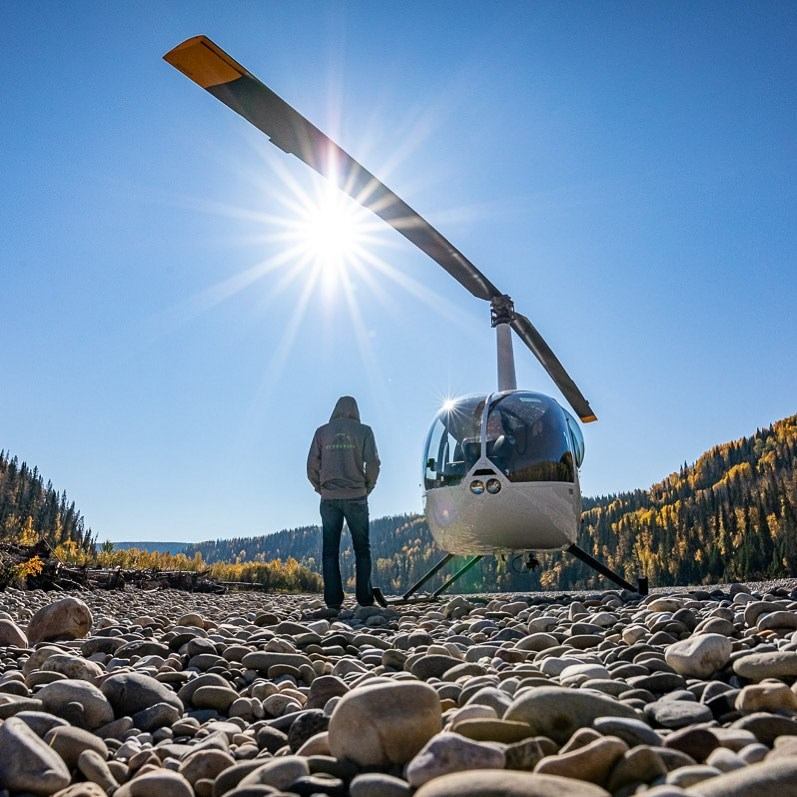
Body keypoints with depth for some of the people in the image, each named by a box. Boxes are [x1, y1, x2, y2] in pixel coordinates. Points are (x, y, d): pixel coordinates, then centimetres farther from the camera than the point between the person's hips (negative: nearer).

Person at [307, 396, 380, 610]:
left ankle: (333, 601, 4)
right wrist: (367, 488, 8)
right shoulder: (363, 431, 3)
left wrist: (321, 488, 13)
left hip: (329, 498, 1)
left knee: (330, 550, 6)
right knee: (362, 549, 7)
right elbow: (372, 463, -5)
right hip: (356, 497, -1)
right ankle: (365, 598, 4)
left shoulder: (322, 432, 8)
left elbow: (312, 465, 3)